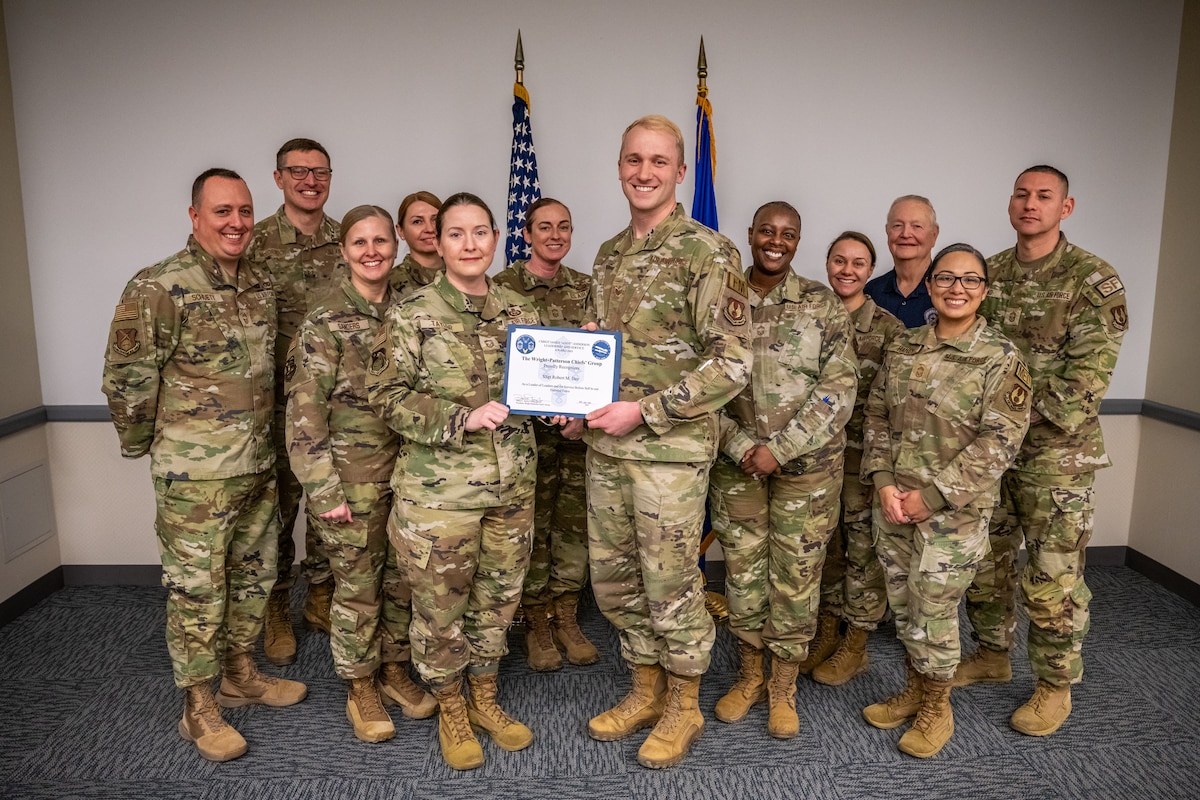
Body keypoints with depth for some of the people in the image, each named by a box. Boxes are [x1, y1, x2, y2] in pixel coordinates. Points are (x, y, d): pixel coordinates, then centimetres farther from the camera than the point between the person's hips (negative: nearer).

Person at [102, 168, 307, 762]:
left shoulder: (262, 285, 7)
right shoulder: (158, 289, -15)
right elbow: (126, 378, -11)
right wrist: (142, 444, -1)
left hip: (258, 464, 7)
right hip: (194, 474, -7)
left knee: (254, 573, 18)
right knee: (196, 589, 5)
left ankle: (241, 674, 37)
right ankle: (199, 707, 21)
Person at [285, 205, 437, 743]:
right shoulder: (326, 320, -9)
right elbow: (305, 411, -12)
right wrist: (324, 490, -15)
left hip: (407, 470, 5)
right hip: (353, 477, -5)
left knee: (403, 577, 14)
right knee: (357, 585, 7)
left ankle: (394, 671, 34)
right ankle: (362, 690, 26)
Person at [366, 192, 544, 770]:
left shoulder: (520, 311, 6)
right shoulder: (411, 315, -6)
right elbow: (388, 397, -10)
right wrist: (462, 419, -21)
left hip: (511, 485, 4)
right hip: (438, 489, -4)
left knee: (498, 598, 16)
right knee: (440, 606, 9)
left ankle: (484, 699, 38)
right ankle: (451, 711, 32)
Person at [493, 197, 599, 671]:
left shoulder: (585, 287, 9)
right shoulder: (504, 287, -3)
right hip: (529, 423, -3)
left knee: (574, 521, 10)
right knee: (533, 525, 4)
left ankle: (567, 620, 25)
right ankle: (537, 625, 20)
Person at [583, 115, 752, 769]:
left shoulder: (707, 252, -10)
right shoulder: (608, 255, 13)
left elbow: (732, 362, -16)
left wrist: (645, 411, -19)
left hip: (671, 449, -7)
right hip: (606, 446, 7)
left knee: (671, 584, 5)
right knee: (613, 579, 15)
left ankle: (683, 707, 27)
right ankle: (645, 692, 35)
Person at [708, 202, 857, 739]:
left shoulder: (823, 305, -2)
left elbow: (839, 387, -8)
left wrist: (780, 448, -15)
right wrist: (742, 447, -12)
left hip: (808, 461, -1)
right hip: (736, 462, 1)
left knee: (796, 571, 6)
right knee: (742, 569, 10)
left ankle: (783, 687, 24)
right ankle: (749, 675, 30)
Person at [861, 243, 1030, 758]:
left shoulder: (1002, 359, -8)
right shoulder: (902, 348, 6)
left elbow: (999, 441, -13)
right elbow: (877, 416, 8)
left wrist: (933, 495, -16)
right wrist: (883, 481, -6)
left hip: (954, 509, -4)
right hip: (892, 502, 5)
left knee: (934, 610, 4)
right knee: (903, 604, 16)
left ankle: (937, 708, 27)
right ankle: (915, 689, 37)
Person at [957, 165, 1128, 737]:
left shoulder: (1093, 280, -9)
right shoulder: (989, 273, 7)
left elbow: (1088, 375, -15)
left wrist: (1027, 418, -17)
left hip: (1057, 453, -5)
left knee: (1053, 576, 3)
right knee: (985, 560, 15)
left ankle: (1055, 687, 21)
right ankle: (991, 656, 35)